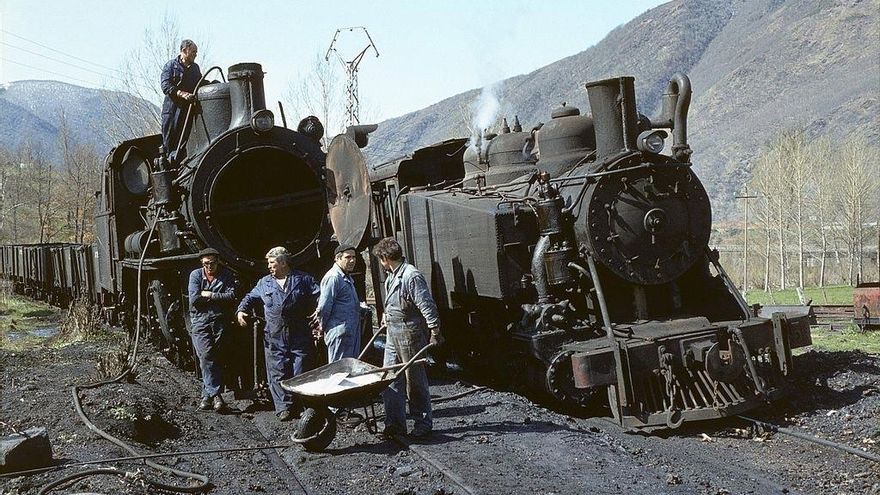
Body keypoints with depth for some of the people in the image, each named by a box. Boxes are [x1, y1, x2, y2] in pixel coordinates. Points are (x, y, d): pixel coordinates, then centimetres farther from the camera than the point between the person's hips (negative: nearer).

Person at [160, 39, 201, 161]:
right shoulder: (170, 65, -1)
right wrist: (182, 94, -28)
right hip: (172, 109, -4)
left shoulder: (195, 67, 17)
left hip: (189, 108, 4)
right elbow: (166, 86, -14)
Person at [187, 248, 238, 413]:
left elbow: (231, 296, -7)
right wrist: (218, 297, -3)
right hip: (200, 321, -1)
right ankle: (215, 394, -15)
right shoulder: (195, 275, 6)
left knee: (215, 357, -1)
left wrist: (208, 295, -8)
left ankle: (207, 394, 6)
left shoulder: (226, 275, 7)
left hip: (220, 321, 1)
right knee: (206, 355, -14)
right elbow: (194, 300, -6)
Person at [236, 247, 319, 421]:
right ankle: (284, 407, 5)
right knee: (278, 373, 0)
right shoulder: (264, 283, 14)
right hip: (275, 338, 2)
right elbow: (250, 297, 23)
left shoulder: (303, 279, 5)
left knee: (300, 372, -1)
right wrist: (241, 310, 6)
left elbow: (318, 295, 1)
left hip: (300, 336, -2)